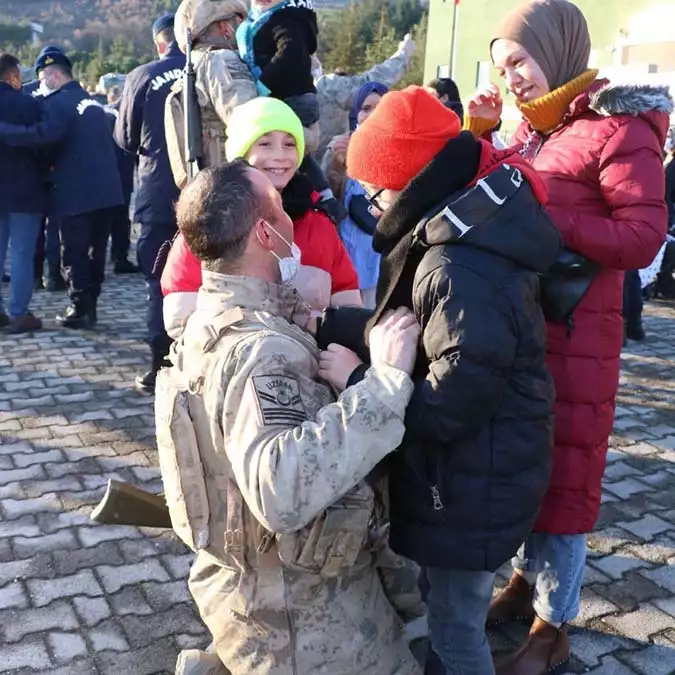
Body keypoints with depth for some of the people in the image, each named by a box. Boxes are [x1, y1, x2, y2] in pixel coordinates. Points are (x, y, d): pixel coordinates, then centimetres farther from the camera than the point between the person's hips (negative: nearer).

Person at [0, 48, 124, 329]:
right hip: (106, 190, 8)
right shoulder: (90, 101, 17)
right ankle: (90, 306, 19)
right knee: (95, 251, 12)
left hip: (77, 194, -8)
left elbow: (43, 134, -27)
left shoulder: (57, 103, -10)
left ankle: (80, 310, 5)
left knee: (74, 254, 1)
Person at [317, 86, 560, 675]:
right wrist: (324, 322, 3)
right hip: (463, 473, 10)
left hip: (472, 488, -9)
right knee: (447, 613, 28)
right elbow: (410, 335, 9)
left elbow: (449, 405, -30)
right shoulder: (460, 238, 4)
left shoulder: (461, 271, -29)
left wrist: (355, 379, -19)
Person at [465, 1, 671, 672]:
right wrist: (478, 134, 3)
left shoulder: (619, 128, -12)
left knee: (559, 473, 3)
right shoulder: (531, 127, 11)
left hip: (571, 335, -7)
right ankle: (527, 578, 37)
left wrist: (543, 217, -25)